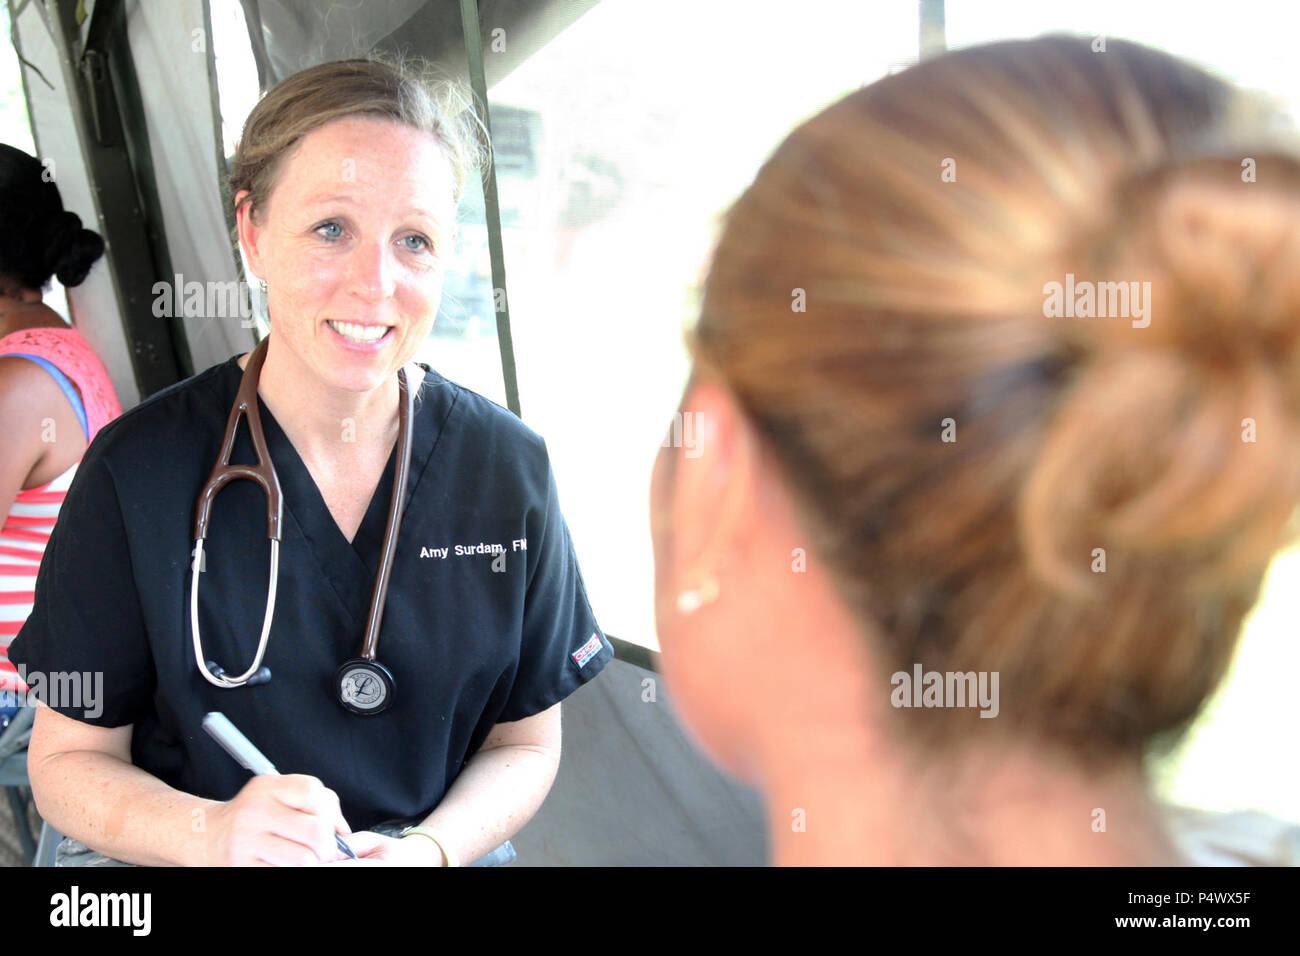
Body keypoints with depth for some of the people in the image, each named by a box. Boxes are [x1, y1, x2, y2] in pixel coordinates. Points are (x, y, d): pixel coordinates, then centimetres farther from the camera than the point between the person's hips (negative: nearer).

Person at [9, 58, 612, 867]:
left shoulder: (511, 466, -7)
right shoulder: (139, 471, -10)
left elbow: (526, 743, 1)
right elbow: (68, 759, -2)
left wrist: (431, 847, -16)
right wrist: (213, 832, -20)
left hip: (447, 844, 1)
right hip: (188, 860, 0)